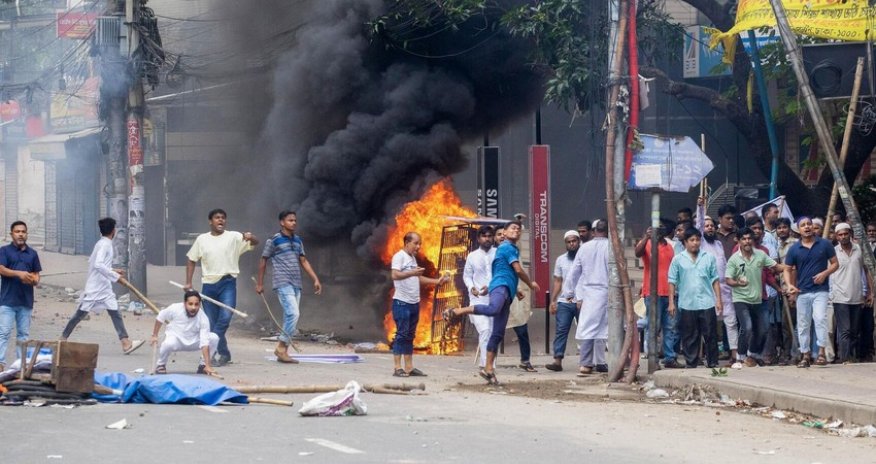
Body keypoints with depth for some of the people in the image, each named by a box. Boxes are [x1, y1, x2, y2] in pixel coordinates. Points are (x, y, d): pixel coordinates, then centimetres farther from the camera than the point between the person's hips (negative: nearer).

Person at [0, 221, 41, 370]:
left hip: (26, 300, 4)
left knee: (24, 333, 9)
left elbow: (36, 274, 14)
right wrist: (19, 273, -25)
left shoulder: (32, 254, 12)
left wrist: (35, 280, -10)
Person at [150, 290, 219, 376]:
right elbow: (160, 317, -3)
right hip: (176, 339, -1)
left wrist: (208, 366, -36)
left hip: (193, 342, 2)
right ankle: (161, 365, -6)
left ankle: (203, 365, -2)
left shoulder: (203, 318, -25)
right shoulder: (175, 309, -24)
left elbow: (204, 343, -29)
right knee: (169, 343, -37)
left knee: (214, 338, -22)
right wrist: (154, 336, 3)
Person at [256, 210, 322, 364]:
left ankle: (283, 351, 9)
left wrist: (315, 279, 10)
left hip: (296, 284, 7)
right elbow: (263, 261, 3)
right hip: (283, 283, -7)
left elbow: (303, 261, 18)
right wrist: (259, 283, 4)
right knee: (293, 314, -19)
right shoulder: (274, 240, -2)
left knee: (290, 317, 5)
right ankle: (281, 347, -12)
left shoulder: (297, 240, 15)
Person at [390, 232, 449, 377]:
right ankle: (398, 368, -7)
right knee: (402, 334, -8)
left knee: (409, 336, 9)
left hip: (414, 303, 9)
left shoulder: (413, 258, 19)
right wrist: (412, 273, -30)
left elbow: (418, 278, 25)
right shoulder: (399, 256, -8)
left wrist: (437, 281, 17)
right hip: (402, 303, -9)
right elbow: (394, 275, -21)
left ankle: (409, 368, 11)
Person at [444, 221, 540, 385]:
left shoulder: (513, 249, 31)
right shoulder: (507, 247, 2)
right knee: (493, 309, -42)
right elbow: (518, 270, -4)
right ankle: (455, 311, -38)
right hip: (500, 286, -10)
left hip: (506, 291, 10)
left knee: (498, 334, 3)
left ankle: (489, 369, 2)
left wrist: (516, 291, 39)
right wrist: (531, 283, 10)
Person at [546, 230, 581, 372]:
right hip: (564, 302, 3)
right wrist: (553, 300, 5)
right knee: (561, 330, -5)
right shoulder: (561, 260, 13)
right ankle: (557, 361, -10)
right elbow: (557, 282, 14)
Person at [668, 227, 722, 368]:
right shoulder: (678, 260, 4)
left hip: (707, 303, 1)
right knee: (690, 337, 3)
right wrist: (671, 302, -1)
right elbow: (672, 282, 4)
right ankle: (691, 364, 10)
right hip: (687, 304, -1)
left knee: (710, 335, 1)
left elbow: (715, 280, 9)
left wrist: (718, 300, 3)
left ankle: (713, 363, 9)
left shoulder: (709, 258, 7)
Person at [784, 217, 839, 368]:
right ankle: (805, 355, 13)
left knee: (820, 318, -19)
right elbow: (787, 269, 9)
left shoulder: (824, 245, 2)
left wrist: (825, 273, -13)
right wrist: (789, 284, -10)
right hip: (802, 292, 3)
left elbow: (835, 263, 6)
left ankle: (821, 352, -17)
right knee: (803, 324, 5)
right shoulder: (794, 249, 5)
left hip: (820, 290, -2)